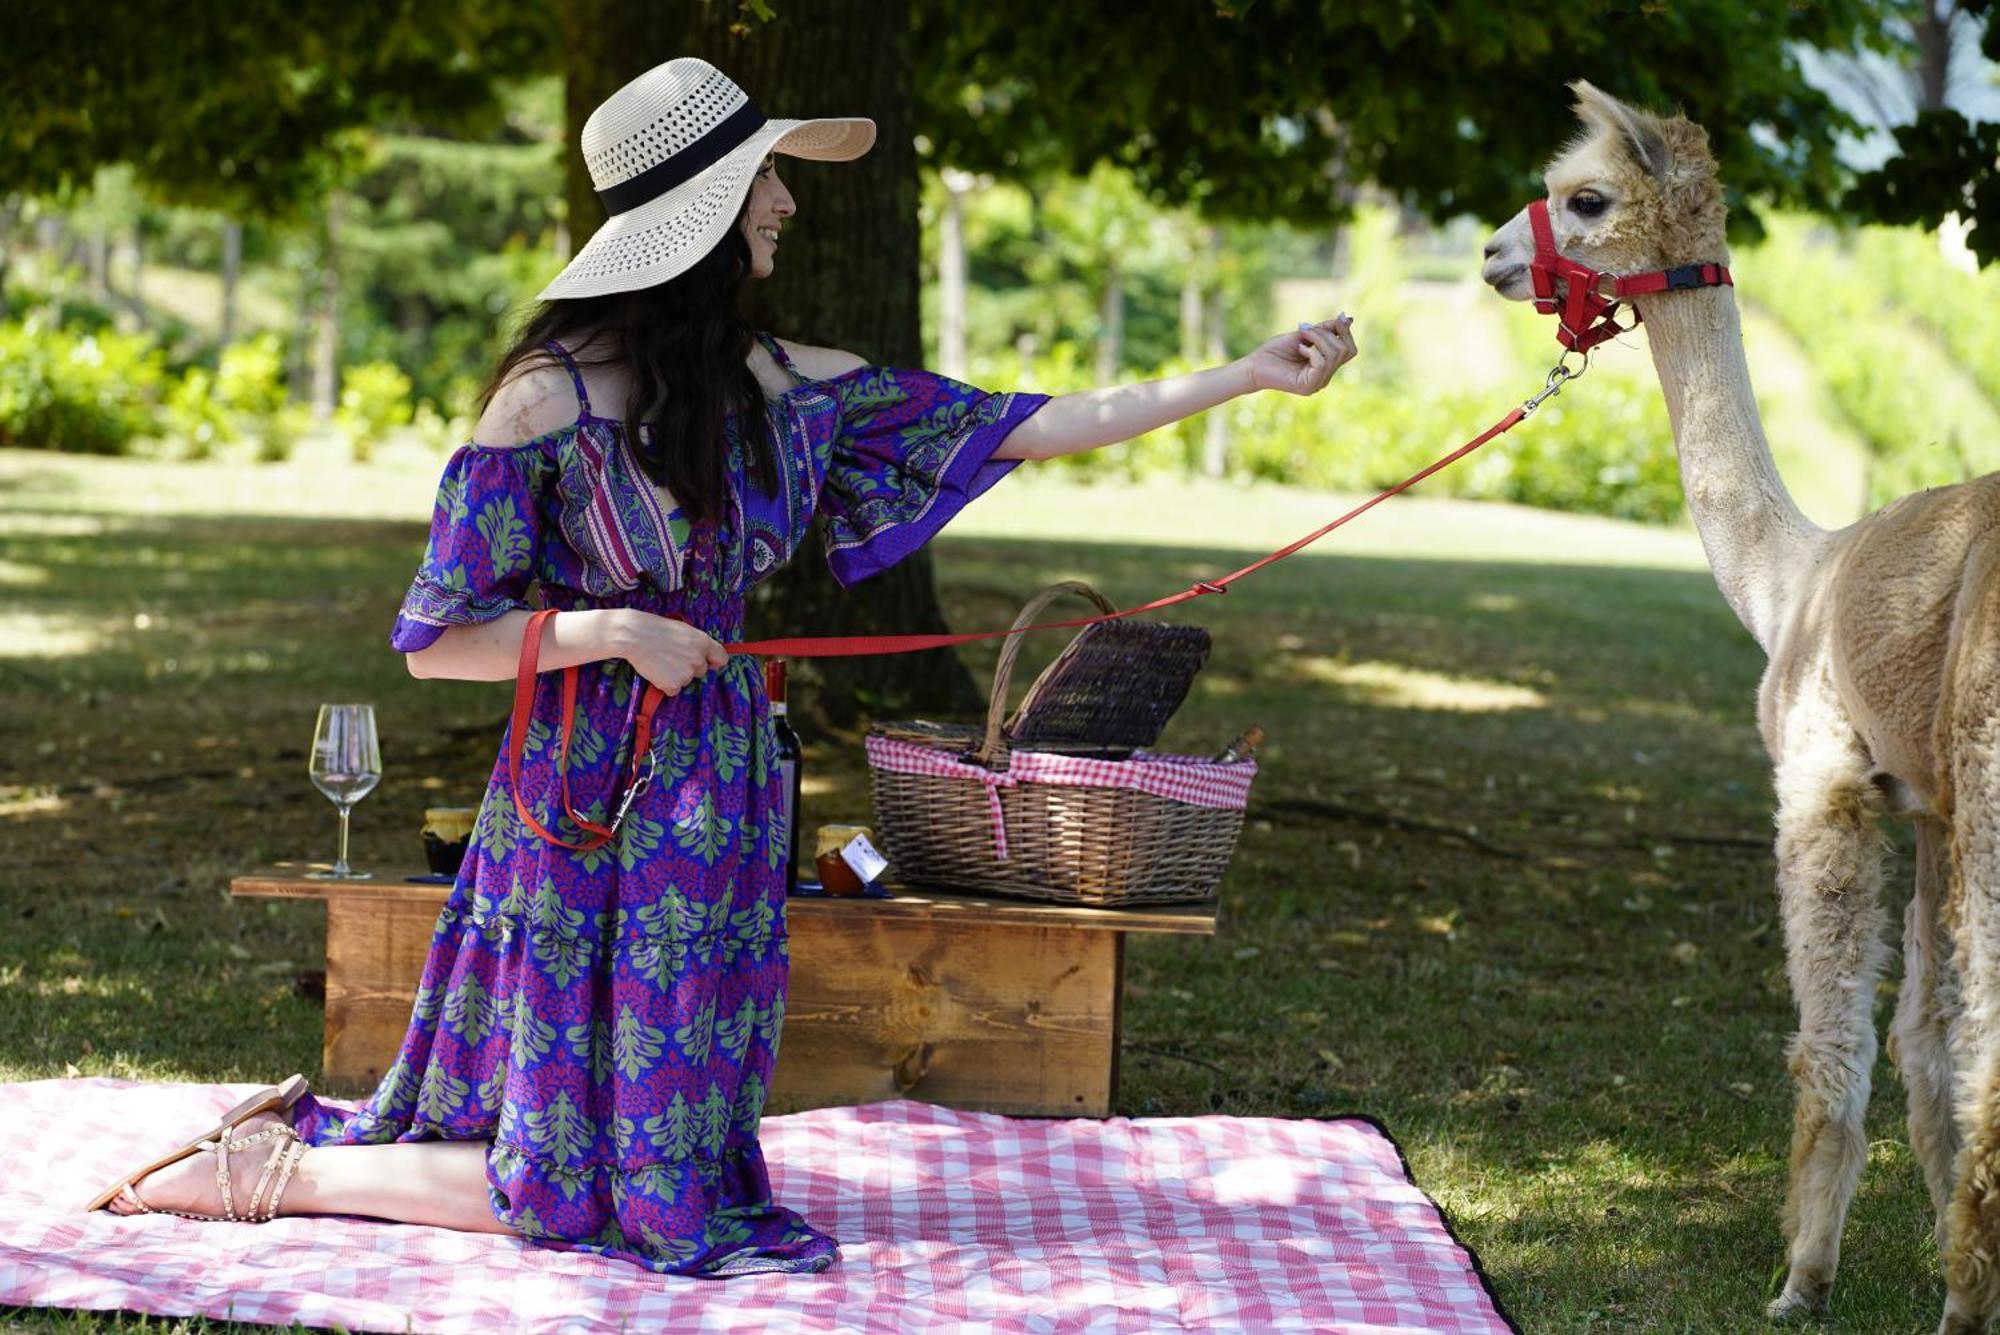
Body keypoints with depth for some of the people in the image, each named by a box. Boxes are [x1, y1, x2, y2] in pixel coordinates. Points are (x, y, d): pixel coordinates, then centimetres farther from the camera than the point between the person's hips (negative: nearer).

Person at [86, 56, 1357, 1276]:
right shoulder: (550, 395, -14)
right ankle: (270, 1162, 16)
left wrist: (1250, 375, 4)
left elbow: (1025, 428, 5)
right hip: (590, 801, -6)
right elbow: (437, 639, -10)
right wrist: (614, 631, -21)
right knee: (561, 1186, -2)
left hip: (721, 797, 6)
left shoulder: (787, 387, 3)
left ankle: (312, 1126, 27)